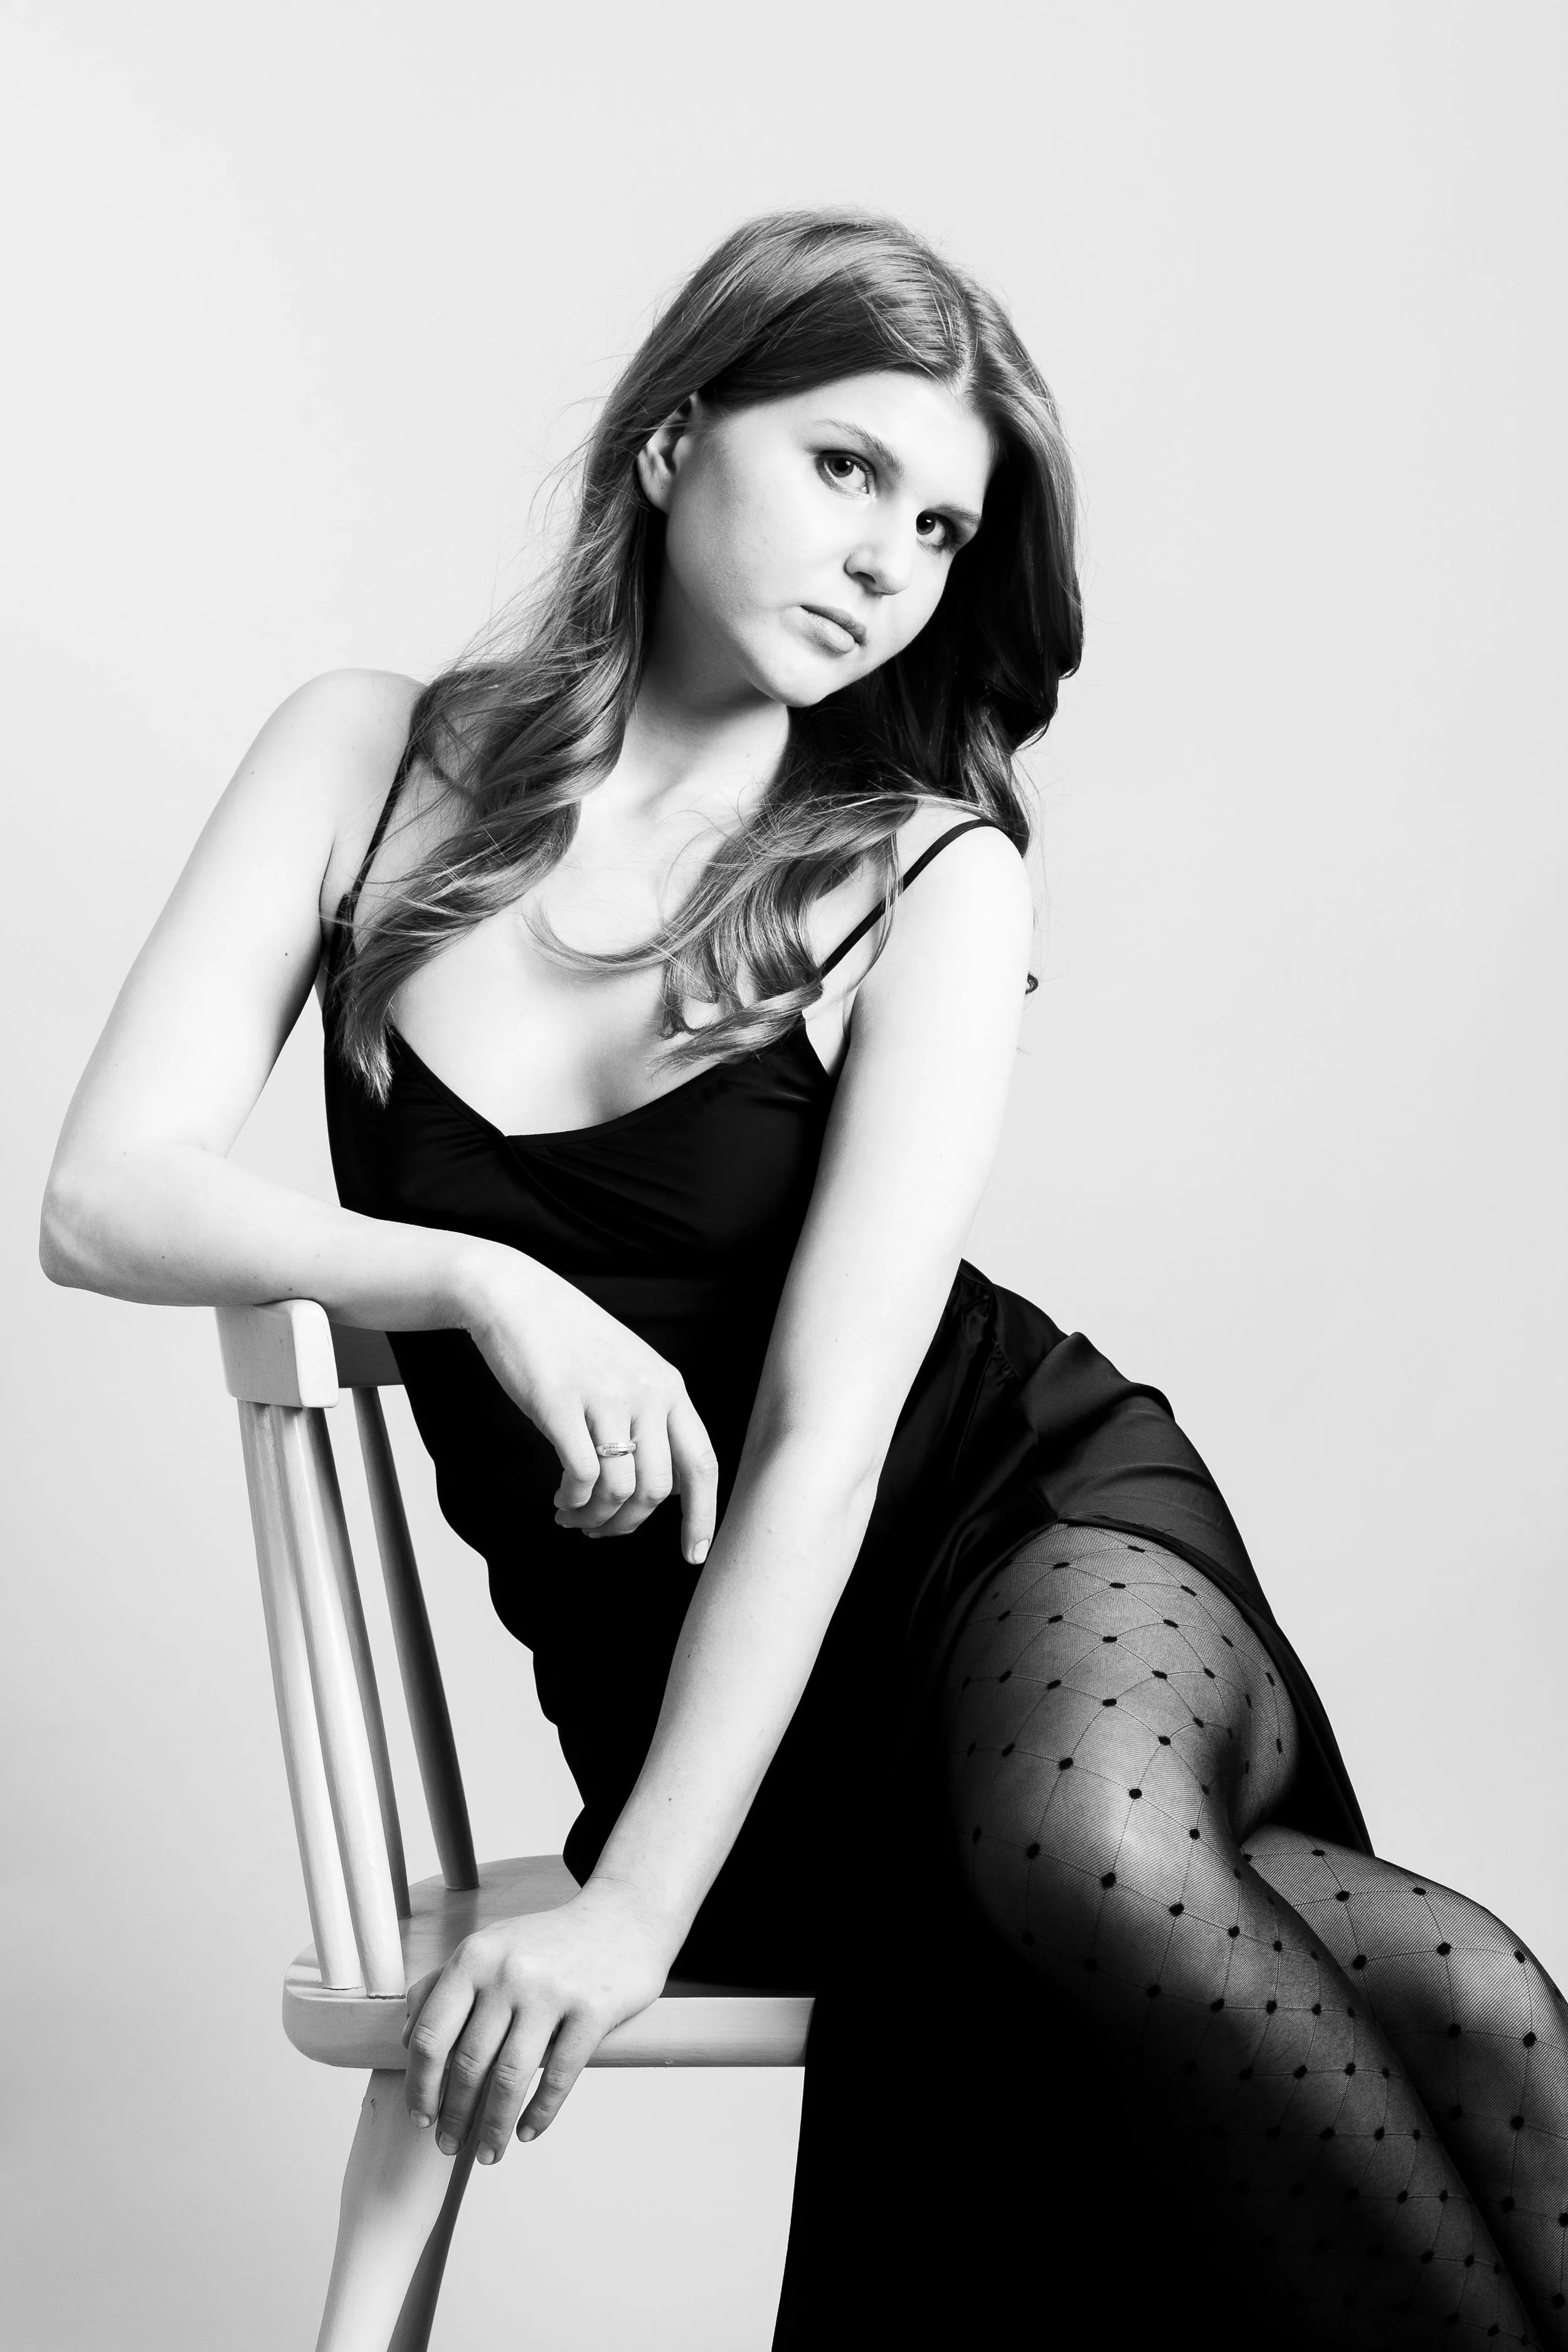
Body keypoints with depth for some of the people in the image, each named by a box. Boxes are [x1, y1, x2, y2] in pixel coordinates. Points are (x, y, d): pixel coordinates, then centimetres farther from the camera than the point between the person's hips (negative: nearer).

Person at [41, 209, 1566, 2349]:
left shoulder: (931, 880, -7)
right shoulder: (376, 757, 0)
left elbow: (828, 1425, -16)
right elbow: (109, 1200, -6)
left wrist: (635, 1905, -23)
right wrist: (486, 1283, -21)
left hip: (1025, 1517, 0)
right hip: (668, 1668, 1)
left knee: (1089, 1857, -37)